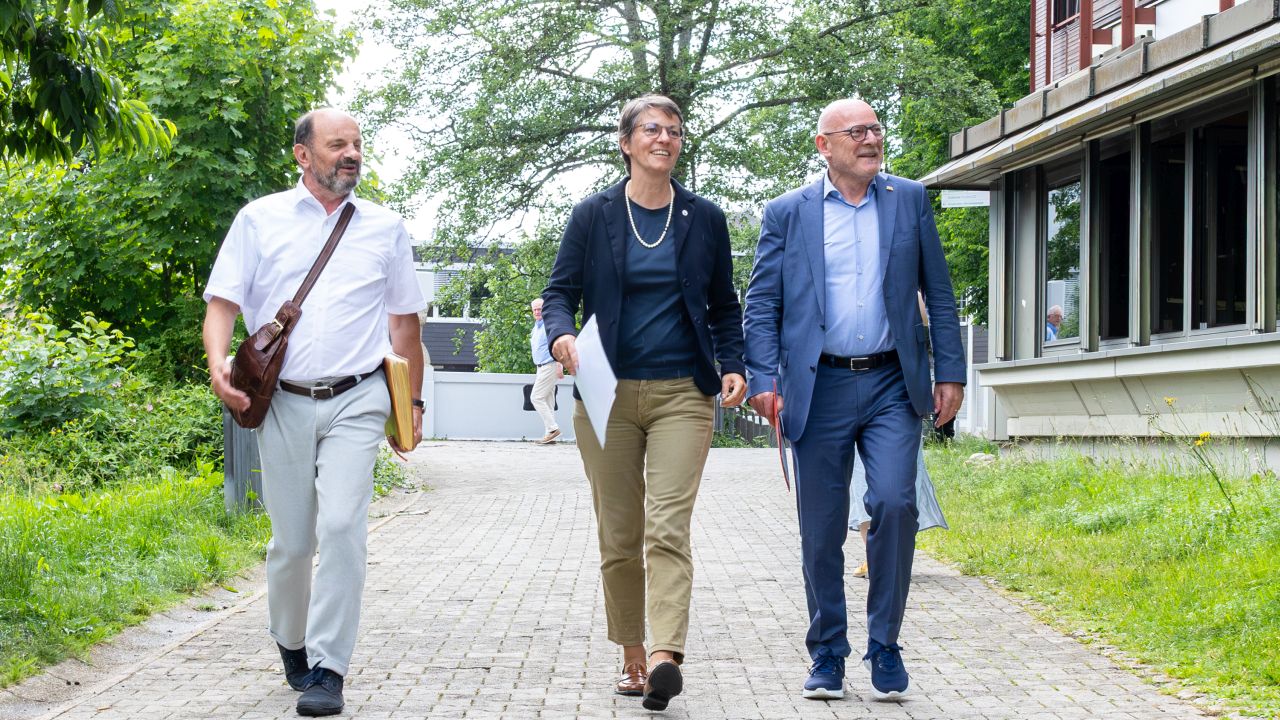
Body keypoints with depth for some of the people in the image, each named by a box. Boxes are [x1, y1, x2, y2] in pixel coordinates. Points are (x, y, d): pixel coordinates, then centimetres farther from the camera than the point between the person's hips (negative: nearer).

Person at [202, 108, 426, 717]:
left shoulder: (385, 228, 11)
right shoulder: (260, 220, 7)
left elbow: (404, 322, 17)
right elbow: (223, 302, 3)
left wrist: (413, 401, 16)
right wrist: (218, 363, -16)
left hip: (357, 400, 0)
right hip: (282, 402, 0)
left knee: (342, 526, -16)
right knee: (290, 540, 4)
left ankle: (327, 670, -12)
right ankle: (290, 642, 31)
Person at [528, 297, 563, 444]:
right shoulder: (535, 327, 18)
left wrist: (559, 367, -22)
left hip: (549, 366, -10)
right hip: (542, 367, 10)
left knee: (536, 397, -14)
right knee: (548, 401, 8)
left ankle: (552, 428, -13)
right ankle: (549, 435, 8)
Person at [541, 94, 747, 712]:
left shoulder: (704, 219, 9)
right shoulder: (593, 216, 5)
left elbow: (723, 306, 15)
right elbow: (560, 291, 4)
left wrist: (733, 366, -1)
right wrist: (561, 334, -18)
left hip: (682, 394, -1)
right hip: (607, 394, 1)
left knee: (667, 526, -15)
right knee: (618, 535, 6)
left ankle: (664, 658, -25)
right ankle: (632, 657, 18)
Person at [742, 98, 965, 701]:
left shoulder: (909, 200, 9)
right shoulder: (786, 214, 5)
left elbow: (938, 293, 11)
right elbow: (761, 304, 4)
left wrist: (950, 372, 4)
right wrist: (763, 379, -8)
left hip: (892, 385, 0)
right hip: (821, 389, 0)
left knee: (894, 503, -14)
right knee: (821, 529, 4)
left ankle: (884, 645, 2)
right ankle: (827, 655, 18)